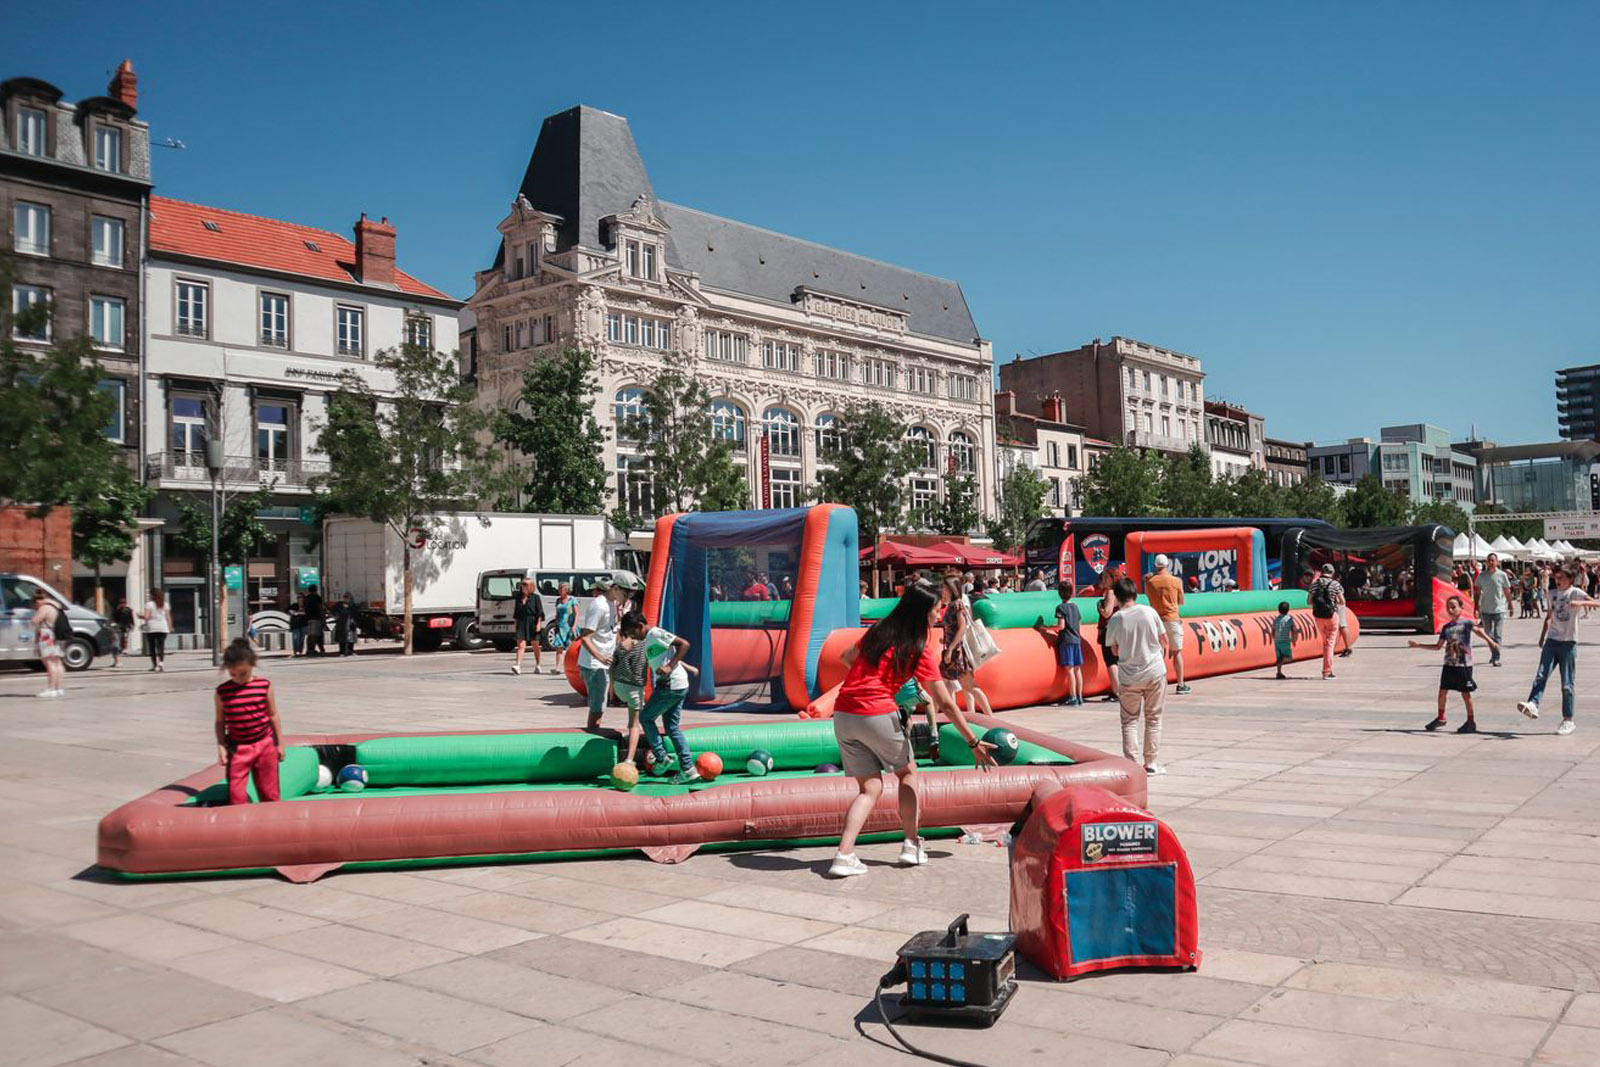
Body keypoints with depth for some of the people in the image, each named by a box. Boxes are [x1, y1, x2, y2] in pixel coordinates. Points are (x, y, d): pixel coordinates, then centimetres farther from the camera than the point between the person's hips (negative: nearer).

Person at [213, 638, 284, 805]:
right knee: (235, 793, -4)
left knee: (269, 792, 9)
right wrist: (221, 746, -6)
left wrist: (279, 743, 6)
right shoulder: (223, 691, -4)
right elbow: (220, 721, 4)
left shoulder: (264, 685, -4)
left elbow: (273, 715, 4)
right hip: (237, 748, 0)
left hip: (264, 745, 0)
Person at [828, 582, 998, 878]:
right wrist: (974, 743, 1)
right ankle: (912, 845, 23)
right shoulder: (919, 650, -3)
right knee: (907, 773, 20)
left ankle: (844, 856, -3)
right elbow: (946, 704, -4)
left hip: (842, 716, 5)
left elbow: (847, 658, 28)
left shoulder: (877, 631, 13)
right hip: (878, 715, -5)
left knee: (870, 789, 12)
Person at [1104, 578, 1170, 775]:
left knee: (1129, 721, 10)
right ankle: (1151, 764, 14)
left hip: (1129, 676, -1)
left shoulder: (1115, 620, -8)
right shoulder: (1149, 611, -5)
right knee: (1153, 719, 12)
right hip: (1155, 673, 1)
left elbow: (1115, 650, 2)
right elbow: (1164, 641, 2)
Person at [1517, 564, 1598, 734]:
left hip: (1568, 642, -4)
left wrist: (1580, 602, -38)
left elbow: (1596, 602, -21)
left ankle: (1568, 720, 8)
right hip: (1552, 640, 5)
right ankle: (1532, 705, -23)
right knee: (1541, 674, -13)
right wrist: (1542, 636, 19)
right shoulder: (1553, 594, 12)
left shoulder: (1575, 592, -5)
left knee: (1568, 683, 1)